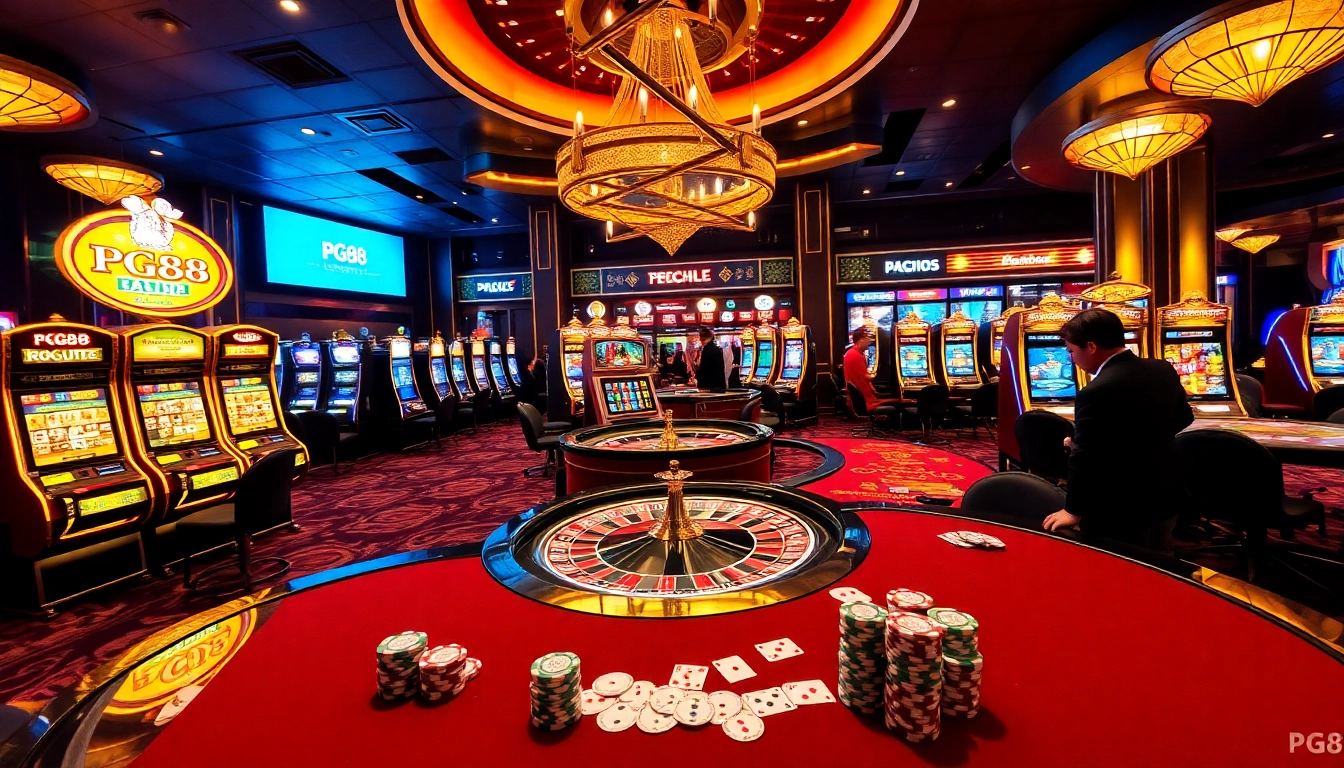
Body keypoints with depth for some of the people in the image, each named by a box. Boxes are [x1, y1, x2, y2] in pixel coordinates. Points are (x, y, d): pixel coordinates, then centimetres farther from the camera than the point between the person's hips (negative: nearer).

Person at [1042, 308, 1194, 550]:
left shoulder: (1097, 392, -28)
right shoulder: (1164, 370, -1)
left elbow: (1085, 457, -23)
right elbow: (1184, 418, 17)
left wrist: (1073, 510, -12)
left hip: (1118, 511, -8)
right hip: (1165, 498, 8)